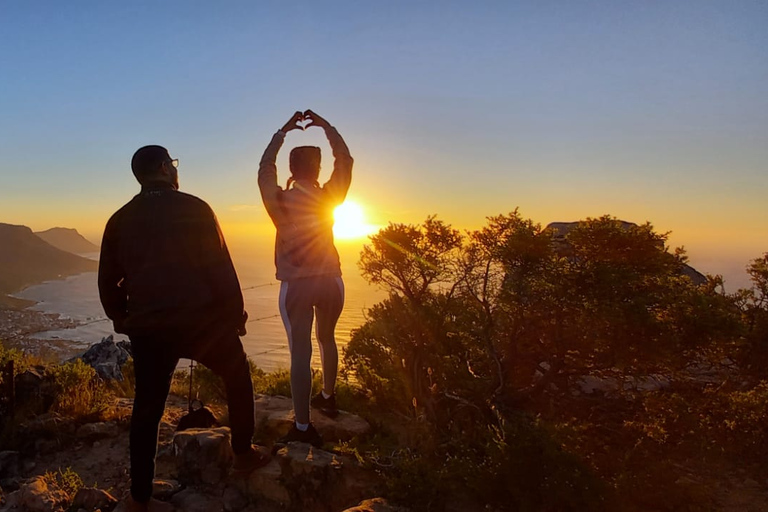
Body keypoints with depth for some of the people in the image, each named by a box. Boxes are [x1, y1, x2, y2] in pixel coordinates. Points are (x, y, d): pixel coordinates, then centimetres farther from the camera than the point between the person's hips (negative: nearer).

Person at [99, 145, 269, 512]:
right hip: (202, 320, -3)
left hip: (147, 328, 4)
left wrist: (121, 319, 26)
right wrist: (236, 314, 0)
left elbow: (108, 280, 12)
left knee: (147, 408, 13)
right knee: (237, 378, 20)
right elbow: (220, 267, -8)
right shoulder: (194, 209, -5)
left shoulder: (120, 219, 9)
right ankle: (244, 454, 27)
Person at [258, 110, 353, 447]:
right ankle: (328, 397, 39)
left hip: (296, 285, -2)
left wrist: (283, 132, 18)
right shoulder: (330, 196, -1)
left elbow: (265, 169, 13)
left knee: (300, 352, -4)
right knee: (327, 338, 24)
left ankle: (303, 428, -3)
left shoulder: (280, 201, -3)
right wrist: (324, 125, 15)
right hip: (330, 280, 3)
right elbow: (345, 160, 11)